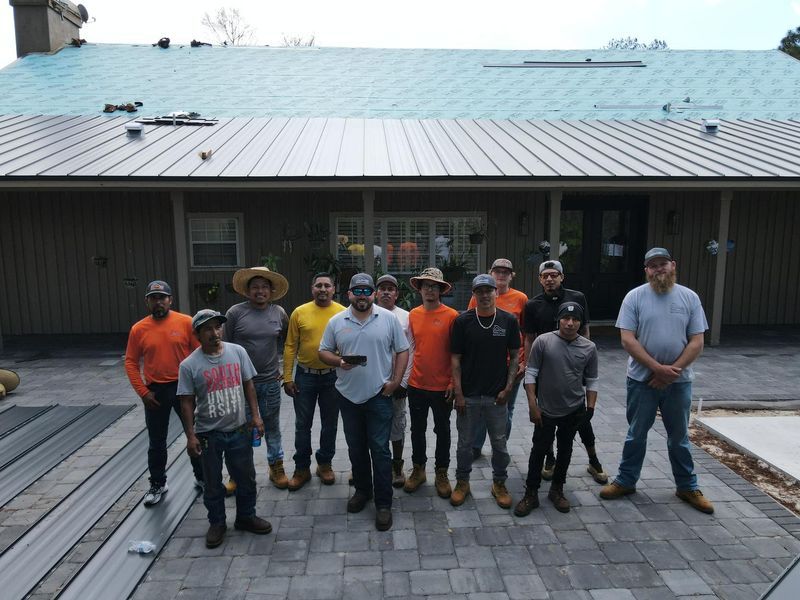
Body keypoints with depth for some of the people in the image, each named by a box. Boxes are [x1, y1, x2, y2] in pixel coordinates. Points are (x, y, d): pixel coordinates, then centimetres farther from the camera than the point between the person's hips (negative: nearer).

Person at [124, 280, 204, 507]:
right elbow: (131, 362, 2)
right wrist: (143, 392, -5)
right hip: (155, 391, 1)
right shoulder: (138, 329, -2)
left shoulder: (186, 322, -8)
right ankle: (158, 484, 31)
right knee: (157, 442, 13)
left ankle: (202, 477, 29)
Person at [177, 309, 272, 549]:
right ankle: (217, 523, 34)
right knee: (213, 483, 14)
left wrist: (255, 416, -1)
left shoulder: (238, 352, -5)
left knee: (246, 477, 15)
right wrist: (190, 436, -9)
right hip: (208, 434, -2)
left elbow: (248, 385, 3)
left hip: (239, 430, 2)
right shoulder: (189, 365, -12)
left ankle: (246, 516, 36)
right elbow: (187, 403, -7)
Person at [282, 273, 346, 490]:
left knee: (330, 424, 13)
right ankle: (302, 468, 26)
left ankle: (325, 464, 32)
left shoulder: (343, 313, -4)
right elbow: (290, 346, -1)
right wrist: (287, 377, -3)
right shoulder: (299, 313, -3)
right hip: (305, 376, 0)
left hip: (333, 376, 0)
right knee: (302, 424, 10)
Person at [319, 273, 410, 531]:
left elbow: (402, 351, 2)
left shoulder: (389, 319, -2)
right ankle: (362, 490, 35)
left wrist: (395, 381, -7)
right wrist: (339, 361, -15)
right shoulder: (336, 321, 2)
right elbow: (323, 352, 6)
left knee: (380, 450, 0)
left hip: (379, 395, -2)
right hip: (348, 395, 3)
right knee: (356, 448, 16)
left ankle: (383, 503, 13)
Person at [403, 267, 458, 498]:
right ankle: (418, 469, 33)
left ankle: (442, 473, 27)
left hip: (442, 387, -3)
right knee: (417, 429, 16)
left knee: (442, 431, 12)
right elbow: (410, 347, 9)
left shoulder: (452, 316, -9)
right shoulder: (413, 315, 3)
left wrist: (454, 382, -9)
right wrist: (405, 376, 5)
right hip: (416, 385, 4)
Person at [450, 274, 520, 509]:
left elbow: (514, 356, 3)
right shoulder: (462, 321, -5)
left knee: (499, 443, 13)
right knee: (465, 443, 13)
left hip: (497, 396, 1)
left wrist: (508, 388, -5)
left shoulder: (509, 320, -2)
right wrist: (458, 393, -8)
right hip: (468, 395, -1)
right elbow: (455, 358, -3)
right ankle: (462, 482, 31)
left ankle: (499, 483, 33)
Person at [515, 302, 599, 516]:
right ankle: (531, 493, 18)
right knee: (539, 450, 5)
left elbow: (591, 381, 4)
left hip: (574, 411, 2)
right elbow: (531, 373, -9)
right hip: (546, 410, -2)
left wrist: (590, 408, -3)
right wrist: (533, 405, -12)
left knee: (565, 450, 15)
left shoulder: (589, 348, -4)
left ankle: (557, 489, 33)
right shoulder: (543, 341, -12)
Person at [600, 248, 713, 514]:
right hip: (642, 380, -1)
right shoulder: (635, 297, -7)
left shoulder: (690, 297, -1)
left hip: (679, 381, 2)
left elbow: (697, 342, -3)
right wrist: (657, 368, -17)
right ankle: (626, 481, 26)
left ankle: (687, 487, 32)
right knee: (636, 435, 11)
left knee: (679, 437, 16)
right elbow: (628, 340, -12)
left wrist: (672, 370, -14)